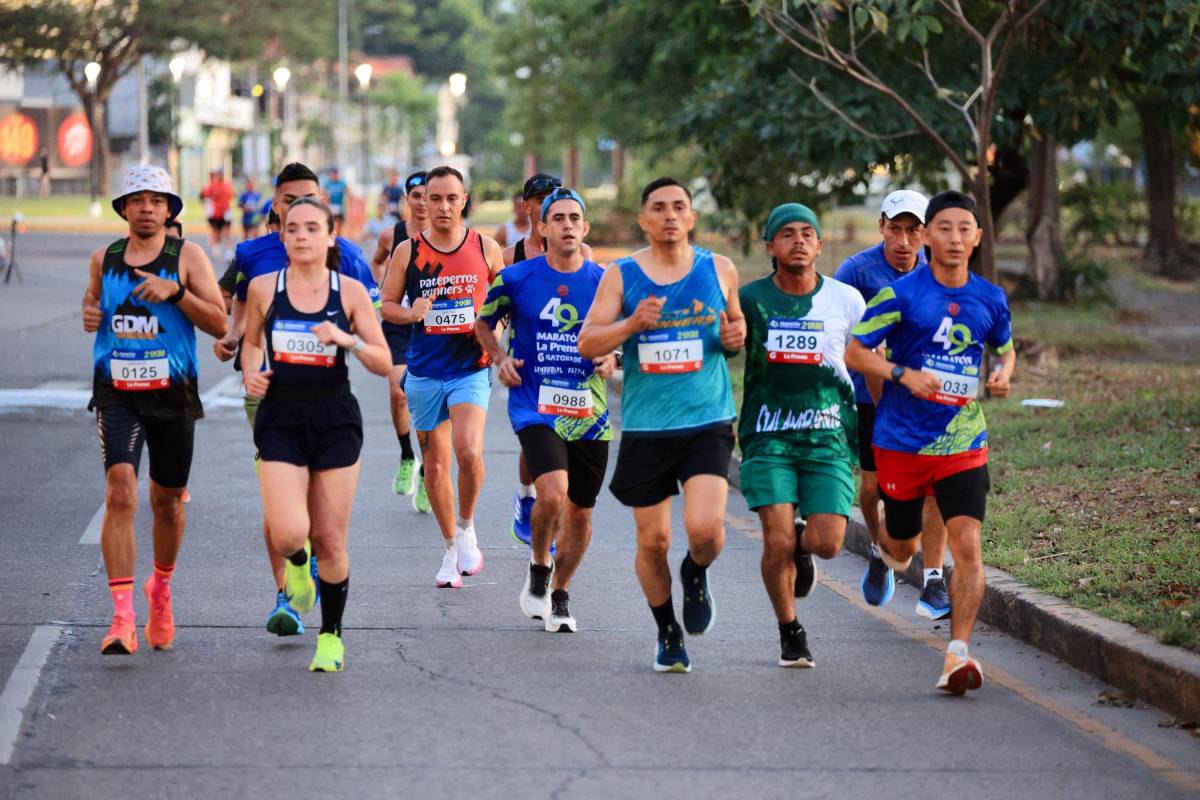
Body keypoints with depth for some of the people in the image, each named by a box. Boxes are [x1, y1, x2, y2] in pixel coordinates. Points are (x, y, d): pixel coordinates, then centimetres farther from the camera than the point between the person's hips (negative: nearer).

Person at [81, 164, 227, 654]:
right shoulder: (103, 259, 6)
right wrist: (90, 316, 1)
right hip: (118, 393, 0)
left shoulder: (188, 256, -1)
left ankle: (161, 589, 41)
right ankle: (122, 619, -21)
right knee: (120, 493, -17)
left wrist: (176, 292, -20)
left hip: (173, 394, 0)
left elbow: (219, 324, -7)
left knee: (167, 500, 13)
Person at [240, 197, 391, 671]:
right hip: (281, 420, 0)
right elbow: (251, 341, 19)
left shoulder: (350, 292, -1)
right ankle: (297, 561, 23)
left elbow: (383, 364, -1)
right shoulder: (263, 288, 1)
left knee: (330, 540, 2)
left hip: (336, 421, 0)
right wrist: (251, 373, -2)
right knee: (288, 534, -16)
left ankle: (331, 636, 22)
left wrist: (348, 339, -18)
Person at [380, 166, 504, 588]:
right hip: (424, 372, 2)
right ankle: (451, 548, 23)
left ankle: (466, 528, 3)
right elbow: (387, 305, 7)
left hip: (471, 368, -2)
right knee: (435, 464, 8)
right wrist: (410, 313, -14)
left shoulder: (485, 248, 0)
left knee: (469, 453, -22)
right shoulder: (408, 251, 0)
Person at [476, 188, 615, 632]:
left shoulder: (605, 282, 1)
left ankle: (560, 594, 32)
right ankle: (538, 568, 3)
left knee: (580, 511, 10)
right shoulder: (516, 278, -2)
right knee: (553, 492, -24)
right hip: (535, 408, -3)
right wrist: (500, 357, -1)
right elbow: (483, 320, 15)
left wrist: (610, 358, -5)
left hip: (589, 413, 3)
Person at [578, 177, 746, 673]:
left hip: (707, 422, 0)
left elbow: (738, 326, 20)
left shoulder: (719, 270, 5)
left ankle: (697, 574, 17)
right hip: (645, 426, 1)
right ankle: (668, 635, 27)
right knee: (653, 540, 6)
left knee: (705, 527, -19)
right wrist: (633, 323, -20)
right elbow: (588, 343, -3)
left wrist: (736, 338, -4)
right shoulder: (620, 276, 1)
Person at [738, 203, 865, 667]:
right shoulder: (750, 299, 1)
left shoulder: (846, 301, 3)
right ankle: (790, 633, 13)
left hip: (828, 435, 1)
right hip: (768, 434, -1)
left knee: (827, 543, -11)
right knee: (778, 542, -12)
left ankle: (802, 547, 28)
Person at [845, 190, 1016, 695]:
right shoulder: (900, 295, -8)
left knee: (967, 543, -15)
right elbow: (855, 353, -5)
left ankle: (957, 656, -15)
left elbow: (1006, 348, 22)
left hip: (964, 444, 1)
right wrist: (903, 375, -20)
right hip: (903, 440, -1)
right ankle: (887, 544, 53)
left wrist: (1003, 374, -1)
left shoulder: (991, 300, 4)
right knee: (904, 547, 14)